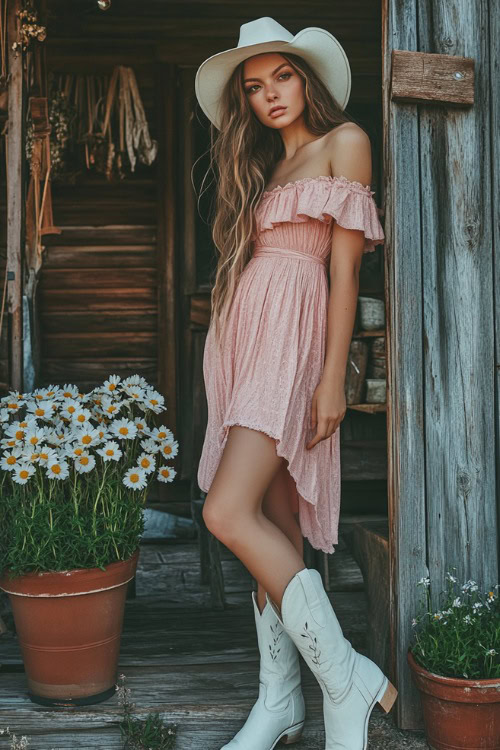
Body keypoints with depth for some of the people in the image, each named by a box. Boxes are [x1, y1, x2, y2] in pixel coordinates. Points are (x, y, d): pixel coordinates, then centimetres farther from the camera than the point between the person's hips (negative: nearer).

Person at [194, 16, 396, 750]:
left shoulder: (344, 141, 2)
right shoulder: (263, 166, 24)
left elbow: (345, 265, -6)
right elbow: (245, 258, 17)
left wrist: (334, 376, -13)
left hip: (294, 335, -7)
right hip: (242, 337, 7)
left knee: (230, 513, -20)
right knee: (277, 525, 5)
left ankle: (346, 677, -11)